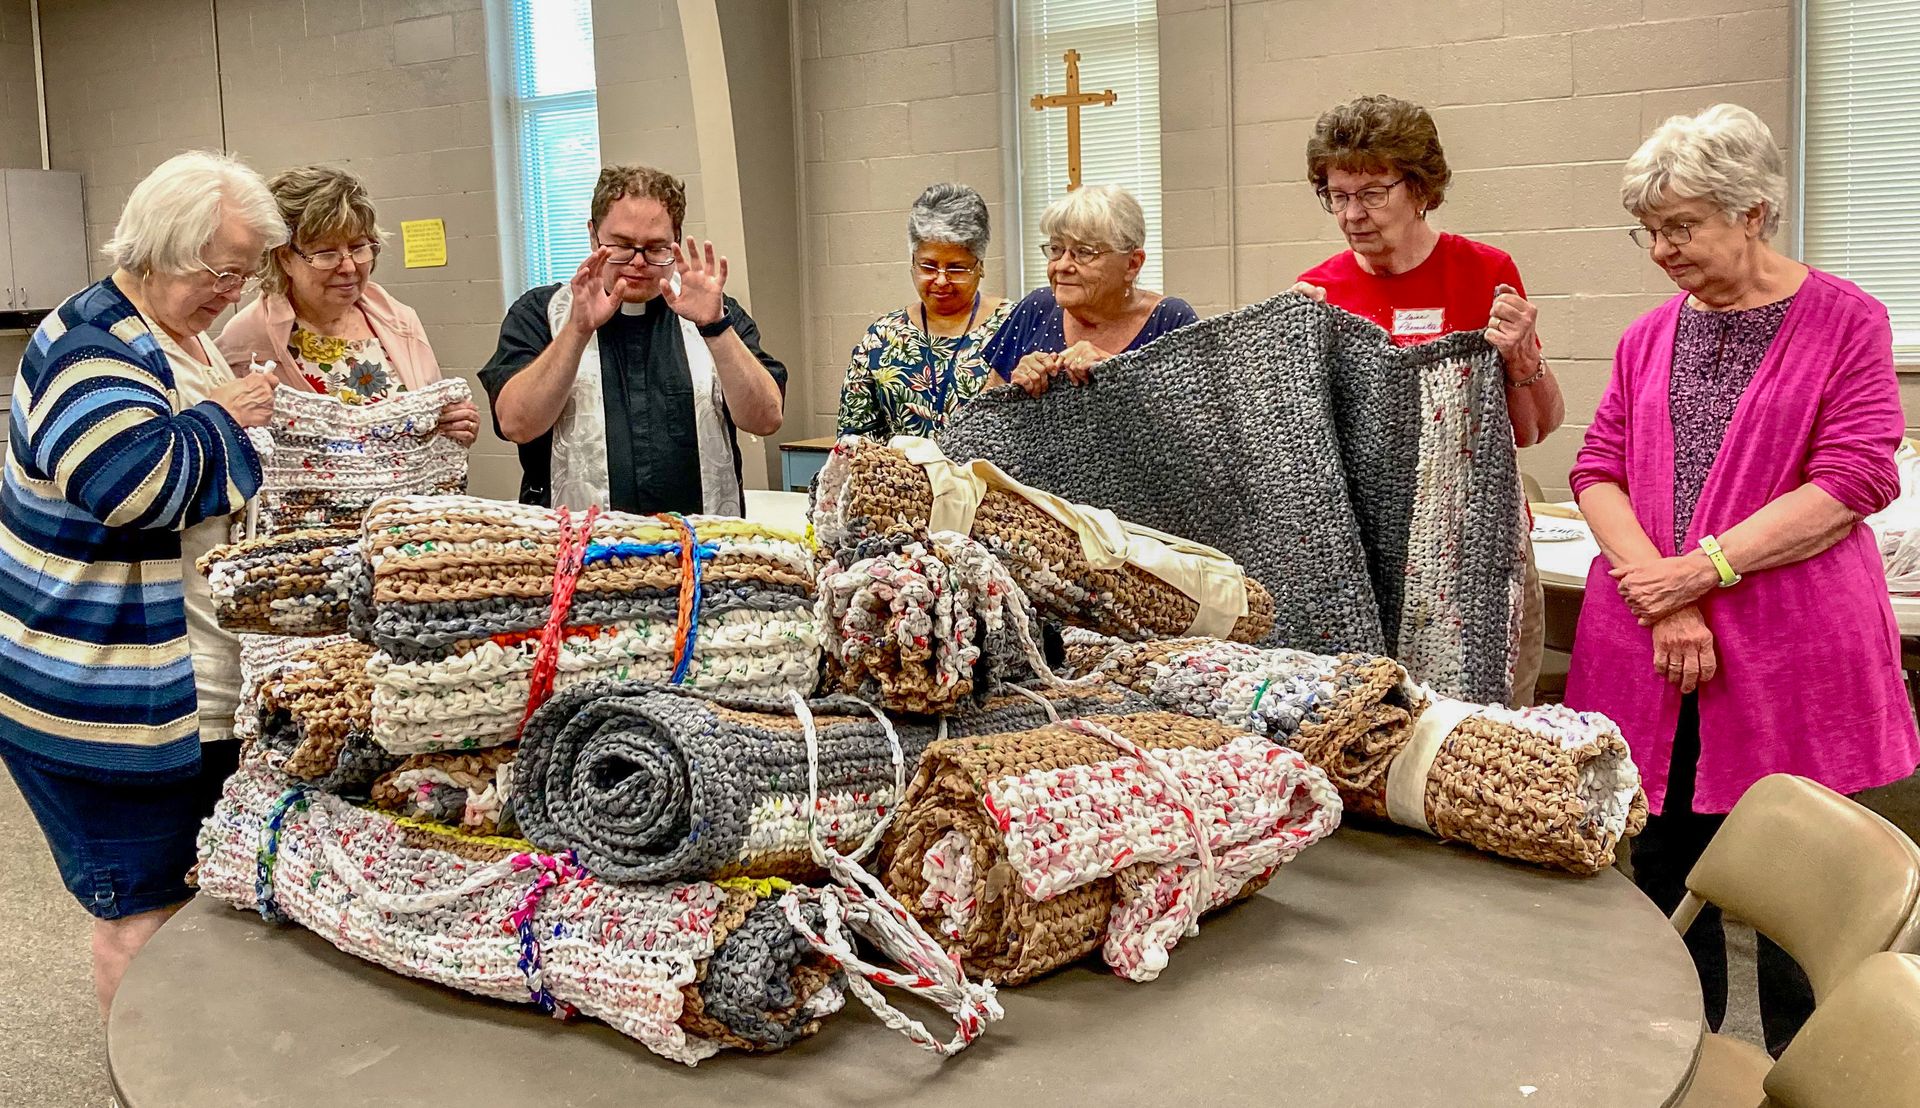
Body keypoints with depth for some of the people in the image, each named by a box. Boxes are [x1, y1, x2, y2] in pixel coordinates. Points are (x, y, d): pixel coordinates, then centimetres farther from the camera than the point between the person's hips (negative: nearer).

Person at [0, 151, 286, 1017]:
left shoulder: (180, 334, 13)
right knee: (146, 909, 0)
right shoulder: (91, 347, -17)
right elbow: (138, 480, -33)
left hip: (193, 685, 9)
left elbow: (216, 489, 25)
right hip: (114, 697, -9)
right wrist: (222, 418, -17)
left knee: (191, 886, 18)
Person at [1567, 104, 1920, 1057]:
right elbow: (1598, 471, 4)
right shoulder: (1650, 337, 12)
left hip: (1788, 656, -4)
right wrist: (1663, 602, -11)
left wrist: (1701, 570, -16)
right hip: (1649, 652, 4)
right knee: (1666, 874, 11)